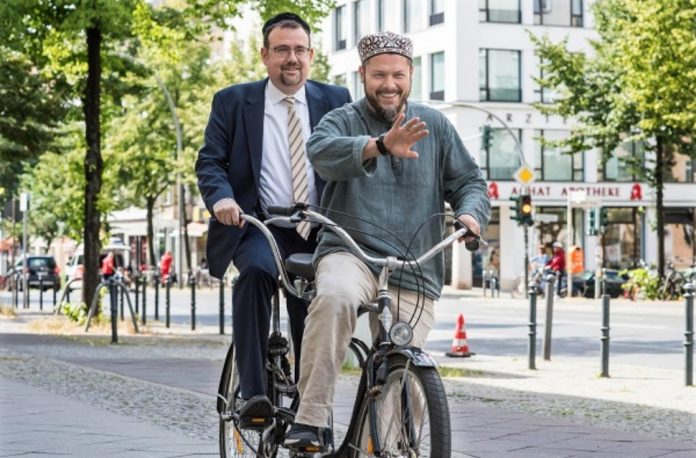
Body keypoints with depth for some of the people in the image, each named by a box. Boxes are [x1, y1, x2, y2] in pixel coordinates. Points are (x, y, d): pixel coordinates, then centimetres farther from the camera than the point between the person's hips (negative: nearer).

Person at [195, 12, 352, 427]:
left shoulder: (335, 101, 10)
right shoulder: (233, 102, 7)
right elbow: (210, 161, 1)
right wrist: (221, 198, -21)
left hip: (317, 235, 3)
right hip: (259, 228, -2)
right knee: (255, 271, -34)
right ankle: (253, 394, -36)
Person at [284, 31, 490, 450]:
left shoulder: (435, 126, 13)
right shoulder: (343, 121, 3)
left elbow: (470, 181, 14)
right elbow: (323, 152, -20)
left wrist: (470, 216, -11)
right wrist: (381, 145, -39)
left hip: (414, 274, 3)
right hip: (351, 254, -3)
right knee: (335, 296, -37)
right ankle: (311, 421, -34)